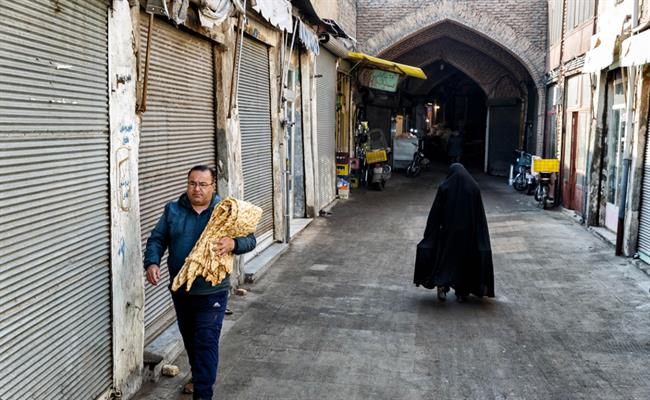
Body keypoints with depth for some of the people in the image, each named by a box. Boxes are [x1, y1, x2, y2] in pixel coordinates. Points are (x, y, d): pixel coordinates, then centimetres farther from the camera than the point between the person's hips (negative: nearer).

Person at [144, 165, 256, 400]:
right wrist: (152, 263, -13)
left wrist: (233, 243, -28)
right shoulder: (173, 210, 4)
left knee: (206, 342, -6)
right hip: (180, 290, 4)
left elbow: (250, 239, -6)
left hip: (211, 292, -4)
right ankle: (199, 377, 42)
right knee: (189, 338, 19)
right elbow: (157, 239, 6)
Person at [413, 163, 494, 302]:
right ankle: (462, 292, 14)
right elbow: (480, 214, 0)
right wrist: (479, 235, 6)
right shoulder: (474, 187, 0)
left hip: (448, 230, -1)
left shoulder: (444, 187, -5)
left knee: (444, 257, 12)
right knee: (464, 259, 11)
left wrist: (429, 232, 2)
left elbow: (435, 212, -5)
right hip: (468, 232, 2)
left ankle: (441, 285, -4)